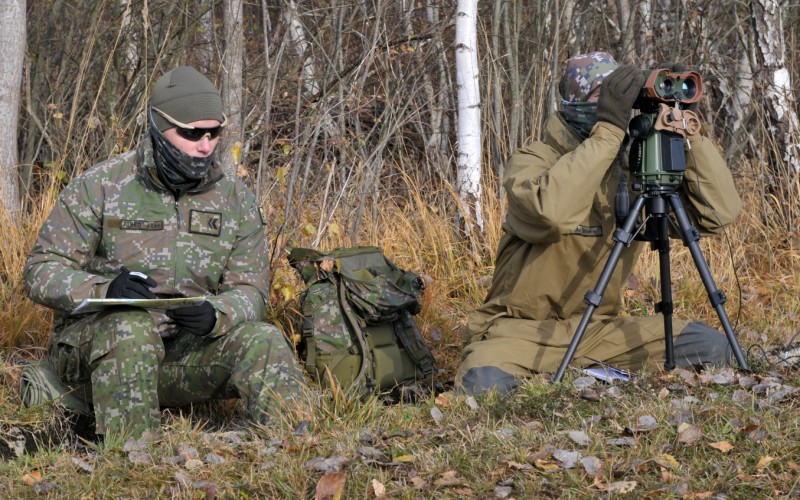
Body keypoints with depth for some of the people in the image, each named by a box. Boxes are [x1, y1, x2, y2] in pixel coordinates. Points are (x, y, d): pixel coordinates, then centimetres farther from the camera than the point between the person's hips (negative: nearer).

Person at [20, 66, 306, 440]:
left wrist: (215, 314, -22)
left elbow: (250, 292, 4)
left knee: (265, 342, -22)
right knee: (131, 328, -37)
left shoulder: (236, 201, 6)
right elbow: (41, 272, -5)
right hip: (93, 337, -3)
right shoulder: (99, 186, -4)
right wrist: (105, 290, -27)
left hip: (186, 351, 3)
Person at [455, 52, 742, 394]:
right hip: (521, 329, -5)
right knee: (483, 384, -36)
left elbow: (721, 212, -5)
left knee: (711, 346, -11)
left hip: (598, 329, 5)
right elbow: (550, 213, -37)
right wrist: (608, 131, -32)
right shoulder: (531, 161, -12)